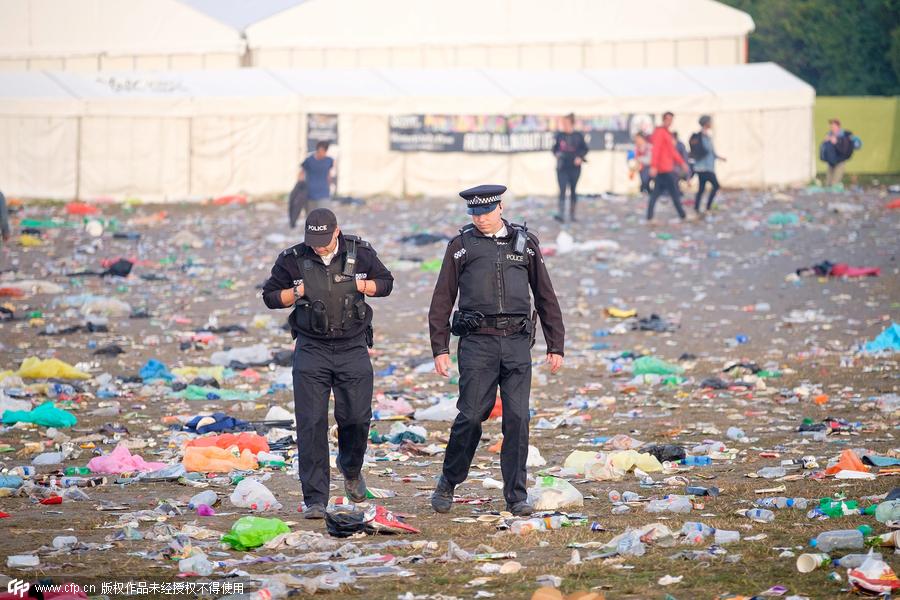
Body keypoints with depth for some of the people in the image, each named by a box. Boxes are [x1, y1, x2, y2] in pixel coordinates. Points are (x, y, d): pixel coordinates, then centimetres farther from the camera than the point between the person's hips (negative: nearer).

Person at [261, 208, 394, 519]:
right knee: (311, 424, -7)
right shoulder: (292, 260, -3)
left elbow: (386, 283, 11)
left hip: (353, 350, 1)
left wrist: (358, 285, -8)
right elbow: (270, 296, 6)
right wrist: (300, 291, -11)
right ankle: (315, 499, -4)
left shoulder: (360, 253, 0)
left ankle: (351, 470, 35)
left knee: (357, 417, 2)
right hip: (311, 350, -1)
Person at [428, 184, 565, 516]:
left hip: (517, 342, 2)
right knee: (471, 416, -6)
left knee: (517, 419, -3)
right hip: (477, 342, -2)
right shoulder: (461, 246, 7)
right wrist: (440, 349, 0)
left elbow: (545, 296, 15)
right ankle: (447, 484, 13)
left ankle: (516, 495, 4)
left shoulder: (525, 243, 11)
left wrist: (556, 346, 11)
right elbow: (442, 299, 7)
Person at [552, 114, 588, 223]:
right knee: (562, 190, -11)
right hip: (562, 167, 0)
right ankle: (561, 214, -18)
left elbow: (585, 149, 5)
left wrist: (580, 157, -11)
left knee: (573, 190, 10)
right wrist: (556, 153, -8)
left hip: (574, 167, 0)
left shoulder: (578, 136, 0)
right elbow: (555, 148, 13)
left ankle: (572, 214, 21)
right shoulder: (559, 135, 3)